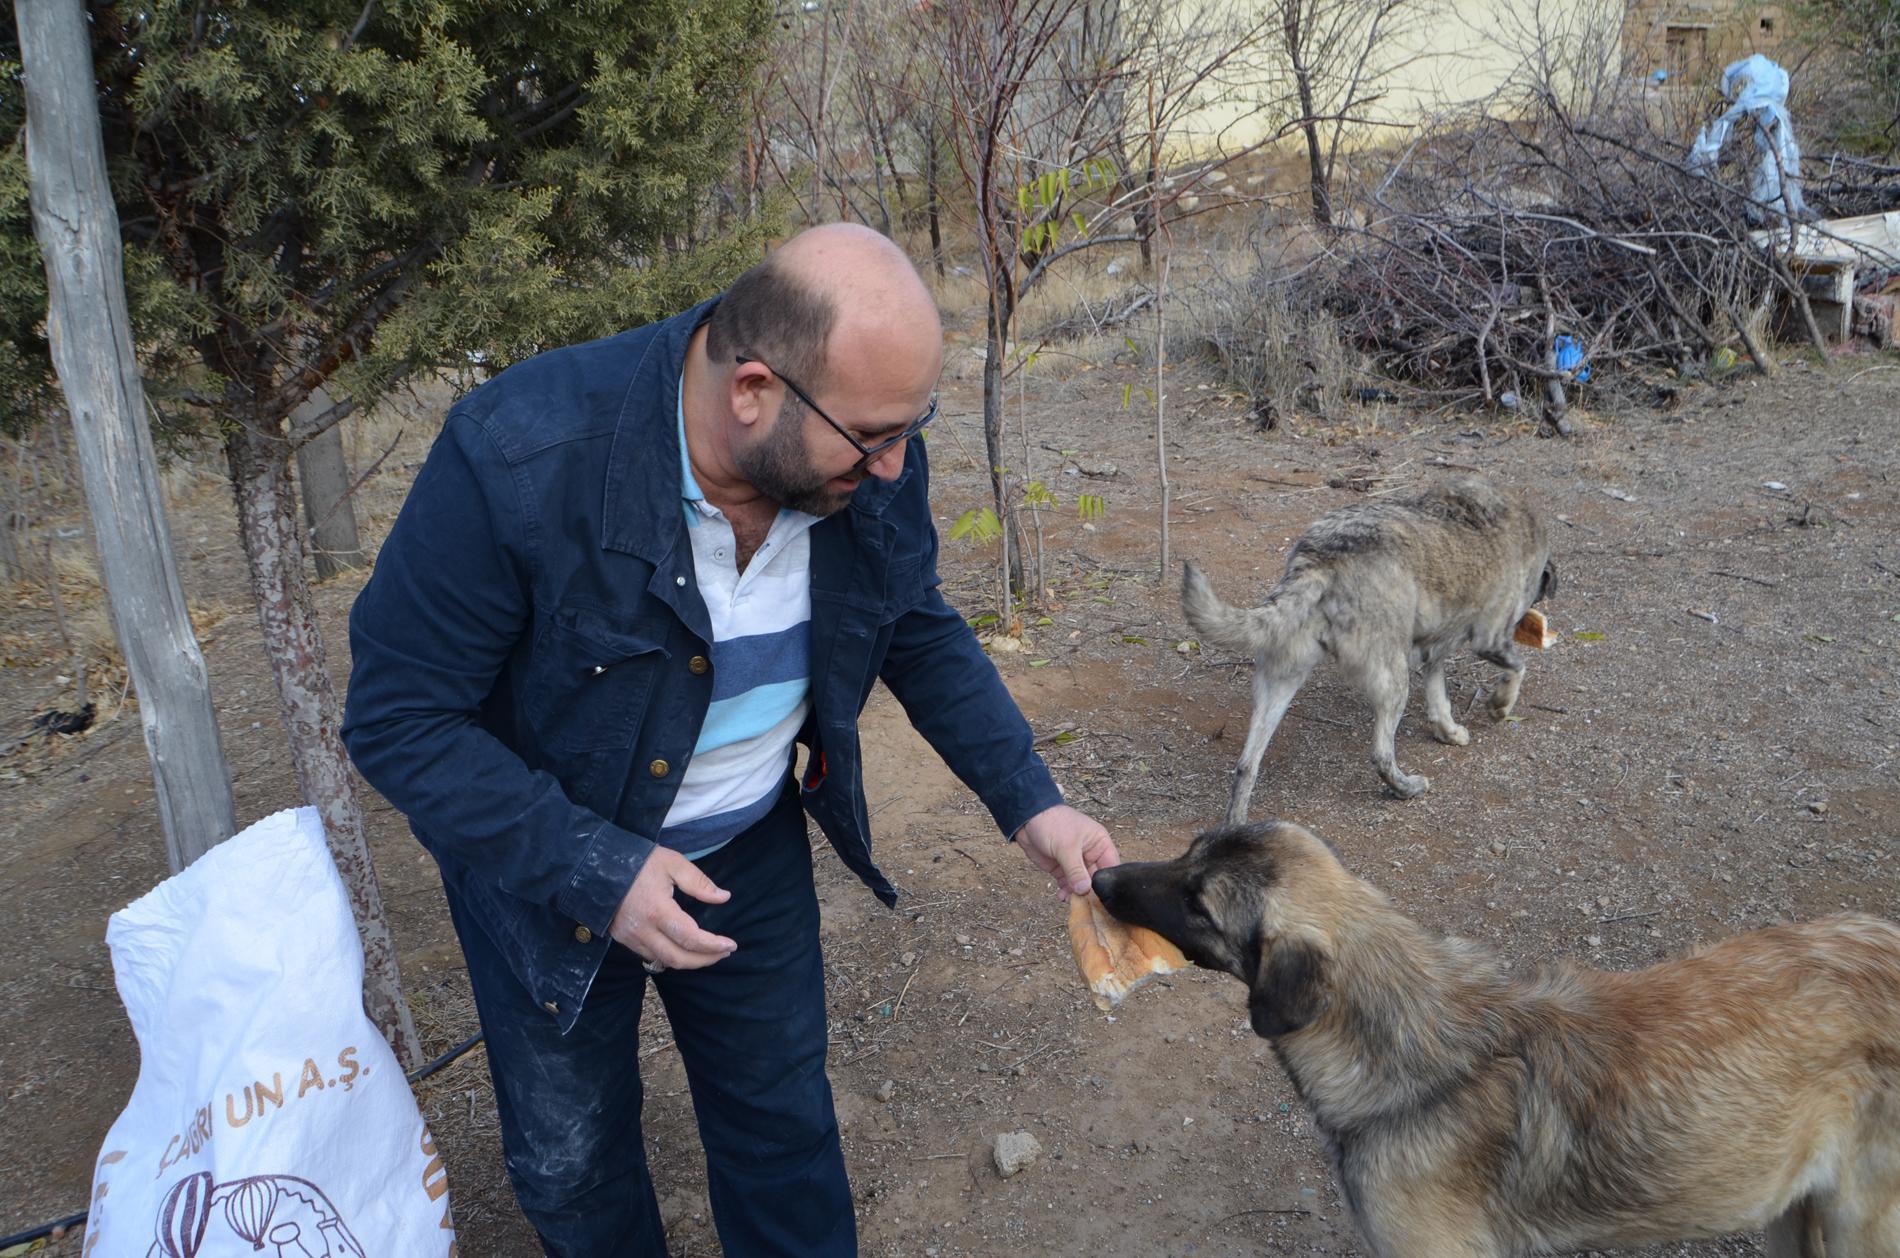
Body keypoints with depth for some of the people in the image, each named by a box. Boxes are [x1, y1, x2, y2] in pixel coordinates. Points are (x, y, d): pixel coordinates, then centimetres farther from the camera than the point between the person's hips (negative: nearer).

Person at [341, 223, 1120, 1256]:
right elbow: (397, 718, -24)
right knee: (571, 1162, 19)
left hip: (751, 849, 3)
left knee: (784, 1125, 20)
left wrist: (1029, 801, -11)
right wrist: (593, 870, -30)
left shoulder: (873, 462, -20)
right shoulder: (516, 461, -33)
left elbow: (923, 634, -1)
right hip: (541, 856, -2)